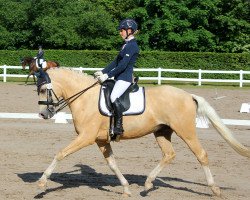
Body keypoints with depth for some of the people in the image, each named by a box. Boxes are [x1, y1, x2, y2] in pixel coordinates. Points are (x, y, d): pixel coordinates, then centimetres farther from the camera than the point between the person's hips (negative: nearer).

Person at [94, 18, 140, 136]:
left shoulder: (132, 45, -14)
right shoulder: (127, 45, 17)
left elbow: (122, 65, -20)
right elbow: (115, 62, 19)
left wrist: (107, 75, -20)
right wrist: (102, 72, 12)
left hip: (125, 78, -11)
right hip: (120, 77, 11)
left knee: (114, 97, -27)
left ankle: (118, 127, -26)